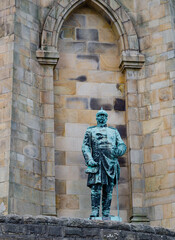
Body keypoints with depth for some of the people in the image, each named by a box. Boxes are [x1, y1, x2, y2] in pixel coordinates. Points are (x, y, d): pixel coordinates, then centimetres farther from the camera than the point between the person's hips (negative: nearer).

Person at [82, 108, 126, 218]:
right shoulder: (91, 130, 17)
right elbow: (85, 147, 7)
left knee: (108, 190, 0)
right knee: (96, 187, -14)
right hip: (97, 162, -2)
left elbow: (122, 145, 16)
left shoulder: (114, 131, 24)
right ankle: (95, 212, -14)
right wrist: (89, 159, -10)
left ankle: (106, 214, 1)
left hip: (111, 163, 2)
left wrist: (118, 151, -8)